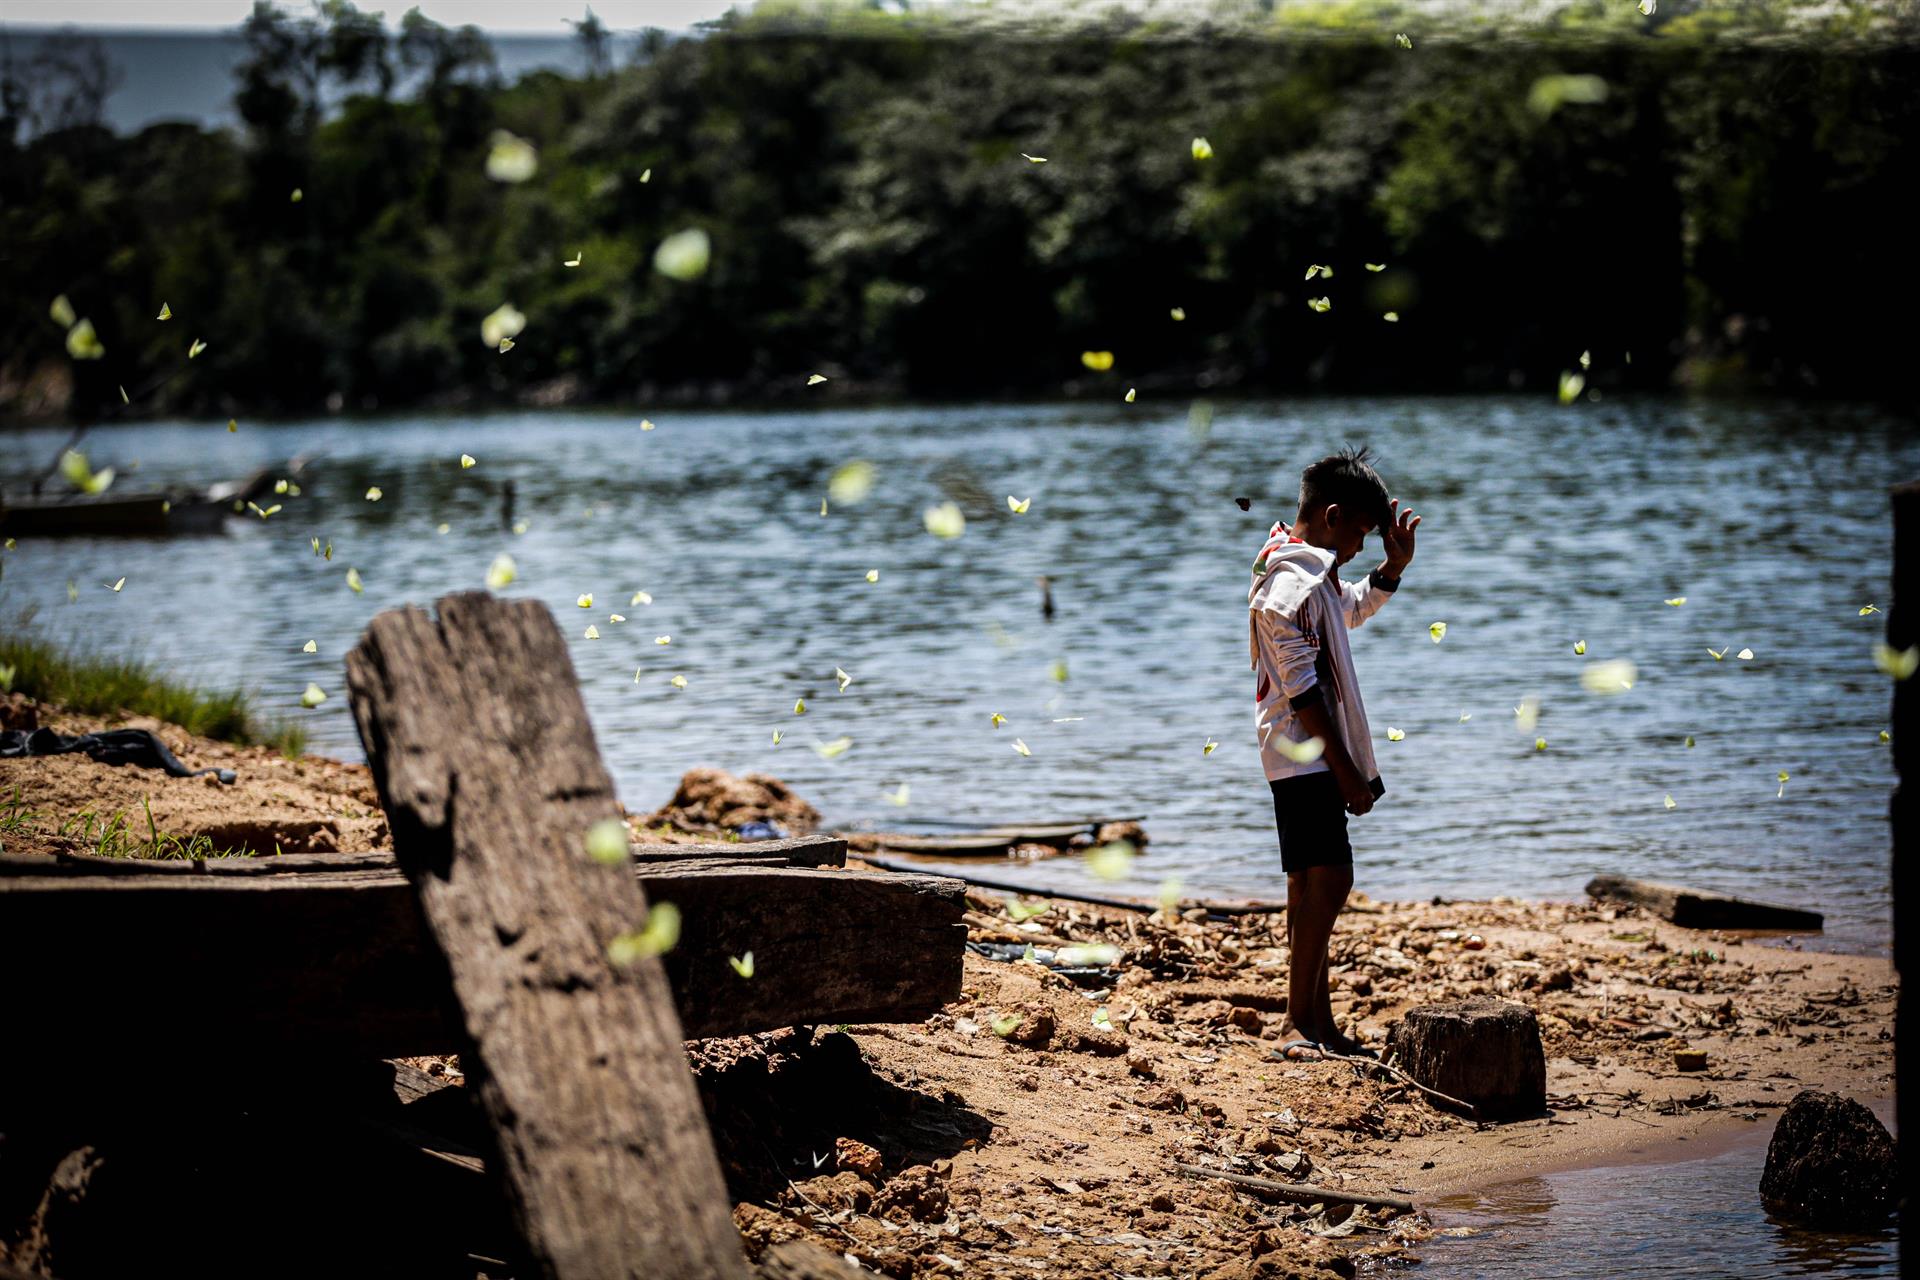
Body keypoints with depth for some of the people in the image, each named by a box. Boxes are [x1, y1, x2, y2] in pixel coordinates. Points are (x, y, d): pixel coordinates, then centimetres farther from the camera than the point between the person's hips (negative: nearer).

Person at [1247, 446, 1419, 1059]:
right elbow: (1303, 691, -20)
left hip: (1314, 756, 11)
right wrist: (1346, 771, -18)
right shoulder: (1292, 584, -18)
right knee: (1328, 878, -14)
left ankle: (1318, 1024, 16)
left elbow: (1356, 607, 35)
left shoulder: (1314, 573, 14)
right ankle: (1299, 1024, -13)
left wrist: (1395, 564, 18)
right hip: (1306, 756, -11)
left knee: (1313, 886, 12)